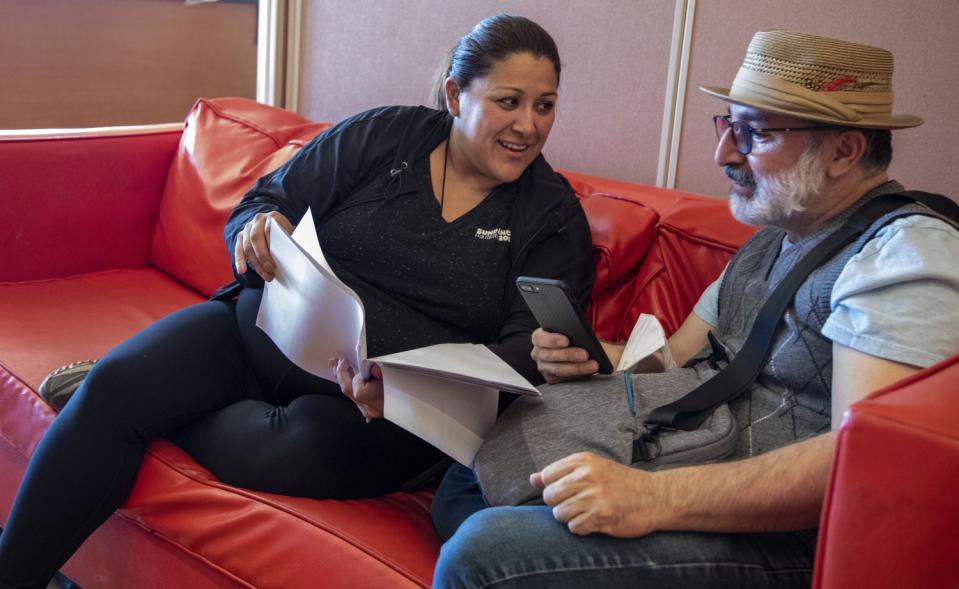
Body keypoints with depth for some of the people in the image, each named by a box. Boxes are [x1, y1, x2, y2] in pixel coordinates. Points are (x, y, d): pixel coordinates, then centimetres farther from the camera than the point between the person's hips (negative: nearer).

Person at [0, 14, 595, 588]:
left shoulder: (555, 215, 0)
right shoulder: (383, 136, 4)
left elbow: (530, 349, -9)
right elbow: (263, 203, 7)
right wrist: (259, 226, -19)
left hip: (383, 408, -2)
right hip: (258, 335, 2)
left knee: (294, 446, -33)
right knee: (114, 385, -21)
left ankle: (131, 399, -4)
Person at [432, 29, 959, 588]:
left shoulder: (907, 253, -15)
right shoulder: (772, 241, 17)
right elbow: (672, 360, 21)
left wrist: (655, 496, -33)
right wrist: (585, 359, -2)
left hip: (781, 540, -9)